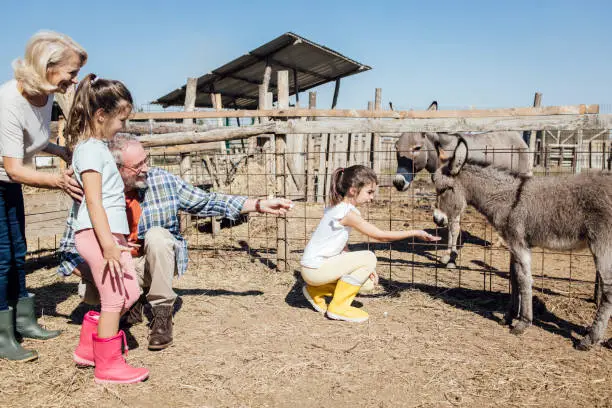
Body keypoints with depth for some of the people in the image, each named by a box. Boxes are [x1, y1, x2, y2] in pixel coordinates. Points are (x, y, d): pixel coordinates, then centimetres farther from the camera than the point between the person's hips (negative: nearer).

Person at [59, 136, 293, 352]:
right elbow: (69, 251, -9)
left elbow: (206, 203, -5)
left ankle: (162, 313, -16)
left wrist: (260, 205, -9)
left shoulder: (163, 180, -11)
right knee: (89, 292, -28)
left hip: (160, 261, 0)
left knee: (156, 235, -31)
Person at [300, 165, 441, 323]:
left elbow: (342, 247, 10)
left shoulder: (338, 207, 8)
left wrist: (361, 267, 1)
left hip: (315, 264, 9)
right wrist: (416, 233, -10)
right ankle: (339, 307, -8)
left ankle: (315, 290, 19)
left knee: (369, 281, 11)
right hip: (315, 269, -9)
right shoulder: (348, 212, -21)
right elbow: (381, 236, -17)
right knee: (369, 257, -17)